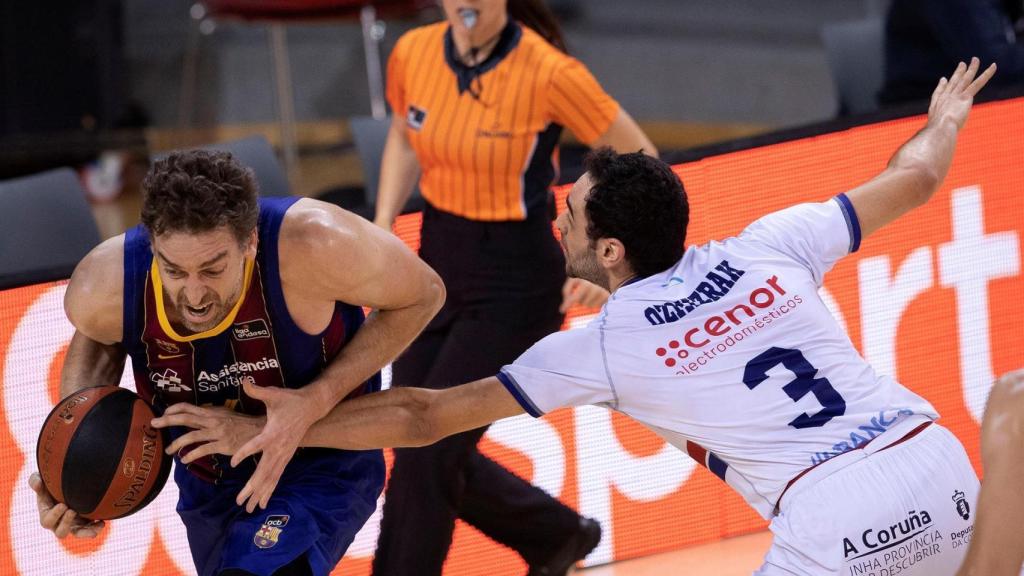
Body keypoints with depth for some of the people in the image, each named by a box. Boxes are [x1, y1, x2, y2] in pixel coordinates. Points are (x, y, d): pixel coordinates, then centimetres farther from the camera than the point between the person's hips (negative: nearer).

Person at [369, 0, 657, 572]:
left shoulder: (548, 73, -21)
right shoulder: (413, 53, -4)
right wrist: (383, 225, 4)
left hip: (515, 285, -7)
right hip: (437, 268, 7)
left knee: (428, 454, -10)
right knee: (420, 445, 12)